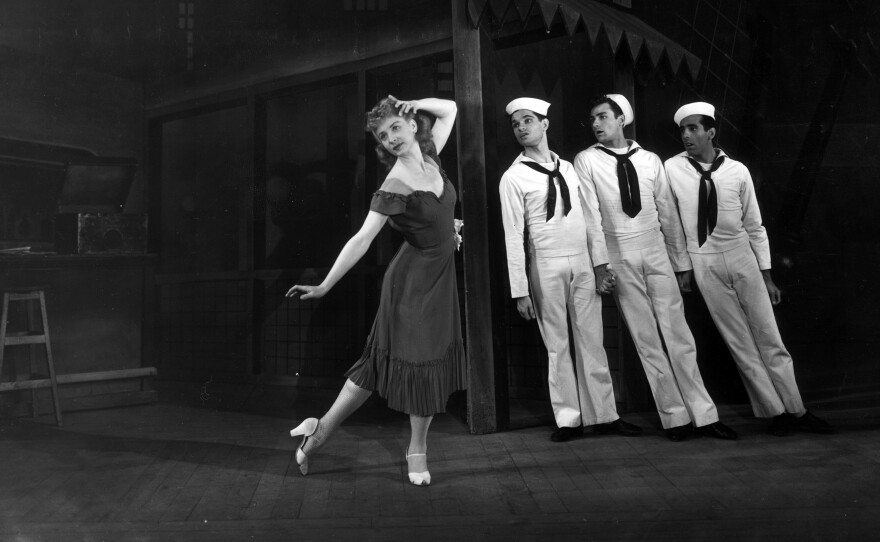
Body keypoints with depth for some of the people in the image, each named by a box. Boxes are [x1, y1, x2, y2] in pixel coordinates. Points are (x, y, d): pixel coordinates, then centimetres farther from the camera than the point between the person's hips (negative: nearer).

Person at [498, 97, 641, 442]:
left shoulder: (568, 168, 11)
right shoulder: (513, 177, -3)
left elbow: (589, 216, 12)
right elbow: (513, 236, -6)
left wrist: (601, 263, 5)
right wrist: (520, 290, -10)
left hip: (583, 262, 4)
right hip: (547, 266, -4)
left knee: (592, 341, 7)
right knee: (557, 345, 3)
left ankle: (603, 415, 16)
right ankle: (568, 419, 14)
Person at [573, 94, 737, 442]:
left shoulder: (650, 160, 7)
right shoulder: (586, 161, 1)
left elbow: (669, 214, 9)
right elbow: (591, 216, -5)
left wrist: (682, 263, 8)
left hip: (657, 254, 2)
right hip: (620, 259, -2)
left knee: (678, 335, 1)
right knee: (647, 341, 2)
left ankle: (703, 415, 8)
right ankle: (675, 416, 11)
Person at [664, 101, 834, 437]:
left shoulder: (737, 171, -2)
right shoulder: (672, 169, -6)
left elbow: (754, 226, 4)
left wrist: (766, 275, 4)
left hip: (742, 257, 1)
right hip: (705, 263, -1)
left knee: (769, 337, 5)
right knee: (738, 341, 4)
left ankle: (796, 410, 18)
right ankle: (774, 412, 16)